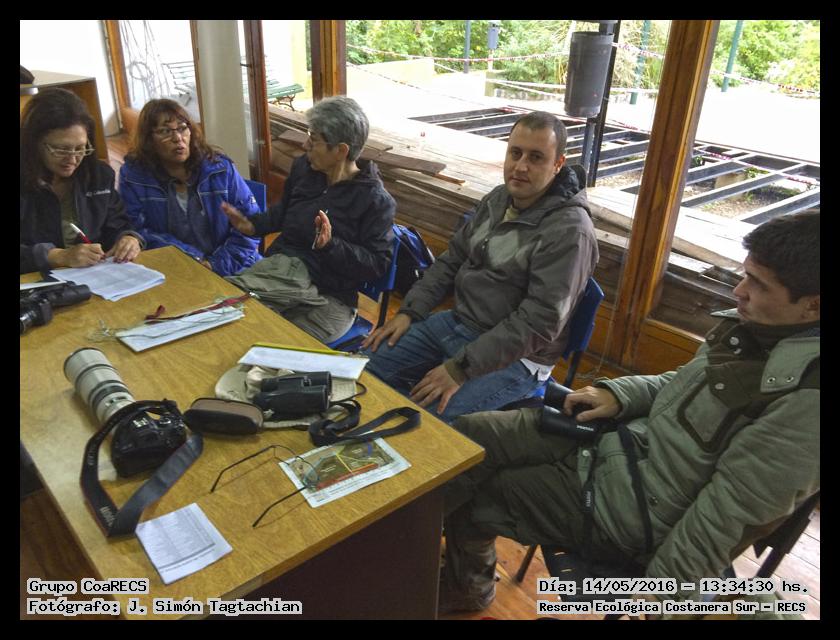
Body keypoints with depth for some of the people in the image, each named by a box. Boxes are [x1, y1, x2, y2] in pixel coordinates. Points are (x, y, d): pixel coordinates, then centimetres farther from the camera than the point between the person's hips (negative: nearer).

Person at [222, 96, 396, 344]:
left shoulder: (376, 200, -10)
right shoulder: (303, 168, 9)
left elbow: (377, 265, -12)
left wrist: (330, 245, -24)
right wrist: (254, 225, 13)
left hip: (329, 297, -5)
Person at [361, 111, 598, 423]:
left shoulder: (569, 231, -19)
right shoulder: (498, 198, 6)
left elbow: (538, 323, -23)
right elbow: (452, 260, 14)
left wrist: (461, 368, -24)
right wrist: (408, 312, 3)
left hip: (513, 355, -7)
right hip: (456, 321, 8)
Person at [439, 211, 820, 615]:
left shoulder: (807, 399, -26)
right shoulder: (758, 326, 0)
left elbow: (726, 516, -23)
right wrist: (618, 394, -1)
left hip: (637, 508, -8)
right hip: (627, 438, 8)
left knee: (472, 498, -2)